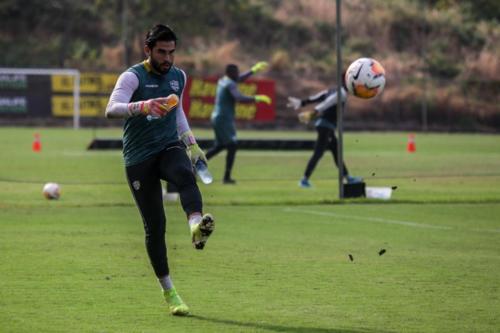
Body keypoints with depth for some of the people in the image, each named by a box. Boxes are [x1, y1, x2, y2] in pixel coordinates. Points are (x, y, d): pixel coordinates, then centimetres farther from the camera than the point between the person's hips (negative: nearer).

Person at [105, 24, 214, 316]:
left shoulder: (179, 76, 9)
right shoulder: (133, 77, -9)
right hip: (139, 158, -3)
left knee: (186, 176, -34)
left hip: (170, 147, 3)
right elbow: (111, 109, -28)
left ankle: (196, 227, -62)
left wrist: (192, 145, 22)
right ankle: (169, 292, 7)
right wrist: (143, 107, -45)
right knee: (155, 225, -5)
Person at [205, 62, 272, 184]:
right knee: (232, 146, -5)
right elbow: (240, 98, -30)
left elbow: (240, 79, 29)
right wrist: (257, 98, -27)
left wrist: (254, 69, 32)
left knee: (219, 146, 19)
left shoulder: (222, 81, 14)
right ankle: (227, 177, -7)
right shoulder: (230, 85, -14)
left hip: (217, 118, 10)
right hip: (224, 119, -10)